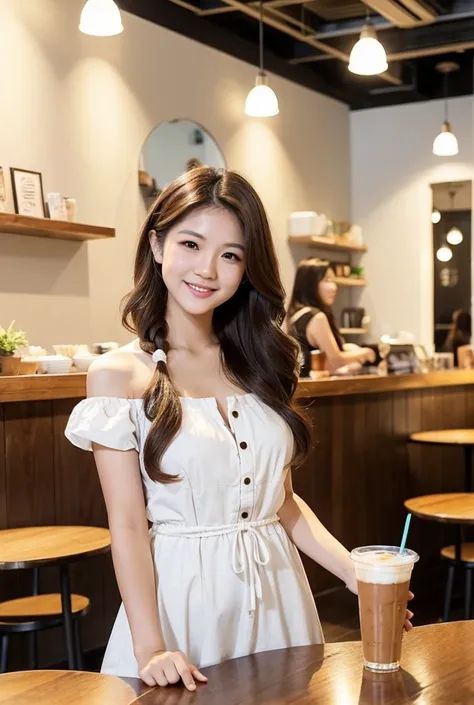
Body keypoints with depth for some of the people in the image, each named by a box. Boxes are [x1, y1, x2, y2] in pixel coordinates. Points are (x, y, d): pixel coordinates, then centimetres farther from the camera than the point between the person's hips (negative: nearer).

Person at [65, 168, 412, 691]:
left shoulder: (261, 363, 7)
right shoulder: (118, 375, -7)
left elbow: (282, 501, 9)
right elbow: (128, 525, -10)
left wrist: (358, 574, -2)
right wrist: (150, 650, -18)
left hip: (277, 590, 5)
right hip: (181, 596, -4)